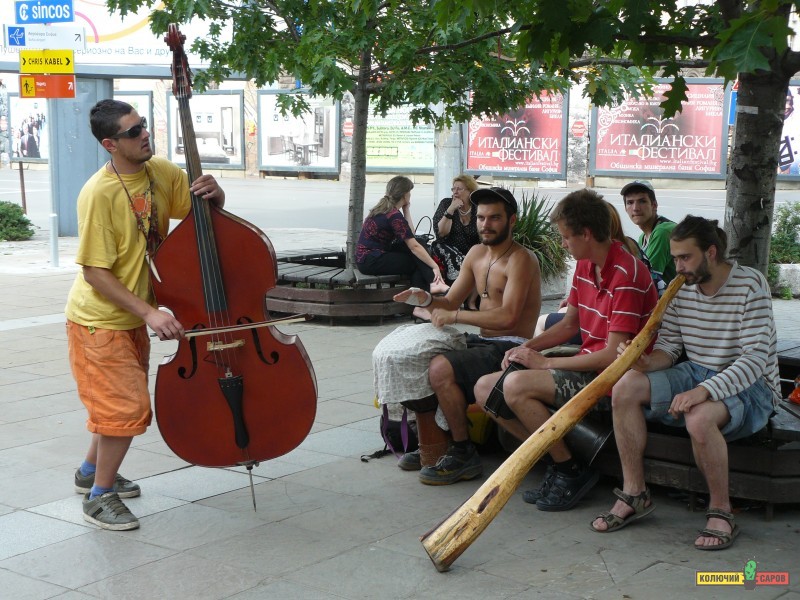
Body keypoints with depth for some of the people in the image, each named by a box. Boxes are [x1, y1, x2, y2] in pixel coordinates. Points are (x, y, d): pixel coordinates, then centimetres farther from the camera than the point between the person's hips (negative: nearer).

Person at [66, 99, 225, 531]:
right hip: (99, 321, -7)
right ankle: (100, 497, 12)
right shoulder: (99, 194, -25)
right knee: (128, 406, -6)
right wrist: (149, 312, -29)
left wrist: (213, 194, -18)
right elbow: (94, 273, -23)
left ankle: (91, 472, 42)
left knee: (123, 403, 20)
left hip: (133, 318, 8)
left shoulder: (160, 172, -5)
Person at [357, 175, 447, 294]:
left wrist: (406, 209, 6)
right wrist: (435, 266, -21)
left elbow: (410, 235, 9)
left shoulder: (384, 208, 11)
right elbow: (414, 246, -22)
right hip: (371, 262, -9)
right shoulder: (394, 215, -18)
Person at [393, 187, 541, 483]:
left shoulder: (521, 260, -13)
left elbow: (507, 317, -26)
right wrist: (427, 299, -6)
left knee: (441, 369, -28)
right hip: (482, 342, 9)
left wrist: (455, 316, -20)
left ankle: (464, 454, -15)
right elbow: (450, 302, 16)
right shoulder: (476, 254, 14)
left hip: (508, 349, -9)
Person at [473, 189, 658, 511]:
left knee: (516, 385, -28)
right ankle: (559, 460, 3)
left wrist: (545, 363, -16)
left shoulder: (627, 276, -20)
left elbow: (613, 355, -24)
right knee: (486, 388, 0)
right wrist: (528, 348, 2)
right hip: (588, 366, 10)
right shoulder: (585, 266, 9)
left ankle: (572, 472, -11)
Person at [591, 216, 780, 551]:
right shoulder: (681, 287, 2)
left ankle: (721, 513, -15)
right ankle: (634, 495, -7)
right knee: (625, 388, -16)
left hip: (748, 386, -6)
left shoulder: (750, 285, -16)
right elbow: (668, 345, 4)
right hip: (695, 374, 6)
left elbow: (756, 359, -24)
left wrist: (704, 390, -37)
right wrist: (647, 362, -21)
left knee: (699, 418, -38)